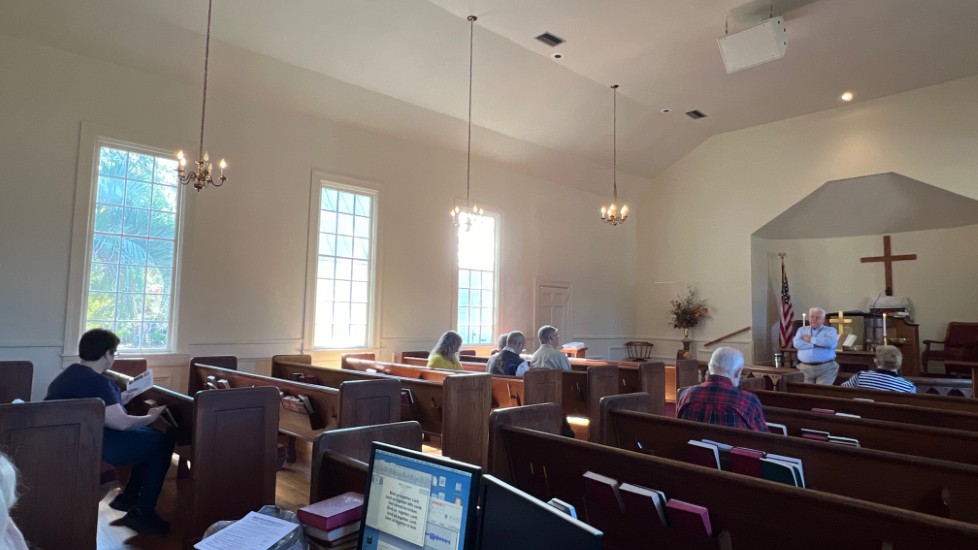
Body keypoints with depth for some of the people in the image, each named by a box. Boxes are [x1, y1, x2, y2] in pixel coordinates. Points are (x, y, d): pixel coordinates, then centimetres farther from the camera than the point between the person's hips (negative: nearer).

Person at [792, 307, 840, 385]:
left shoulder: (830, 330, 10)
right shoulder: (802, 330, 16)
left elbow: (831, 342, -14)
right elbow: (797, 344, -4)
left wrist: (811, 339, -5)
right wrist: (816, 344, -9)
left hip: (826, 368, -2)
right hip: (805, 368, 2)